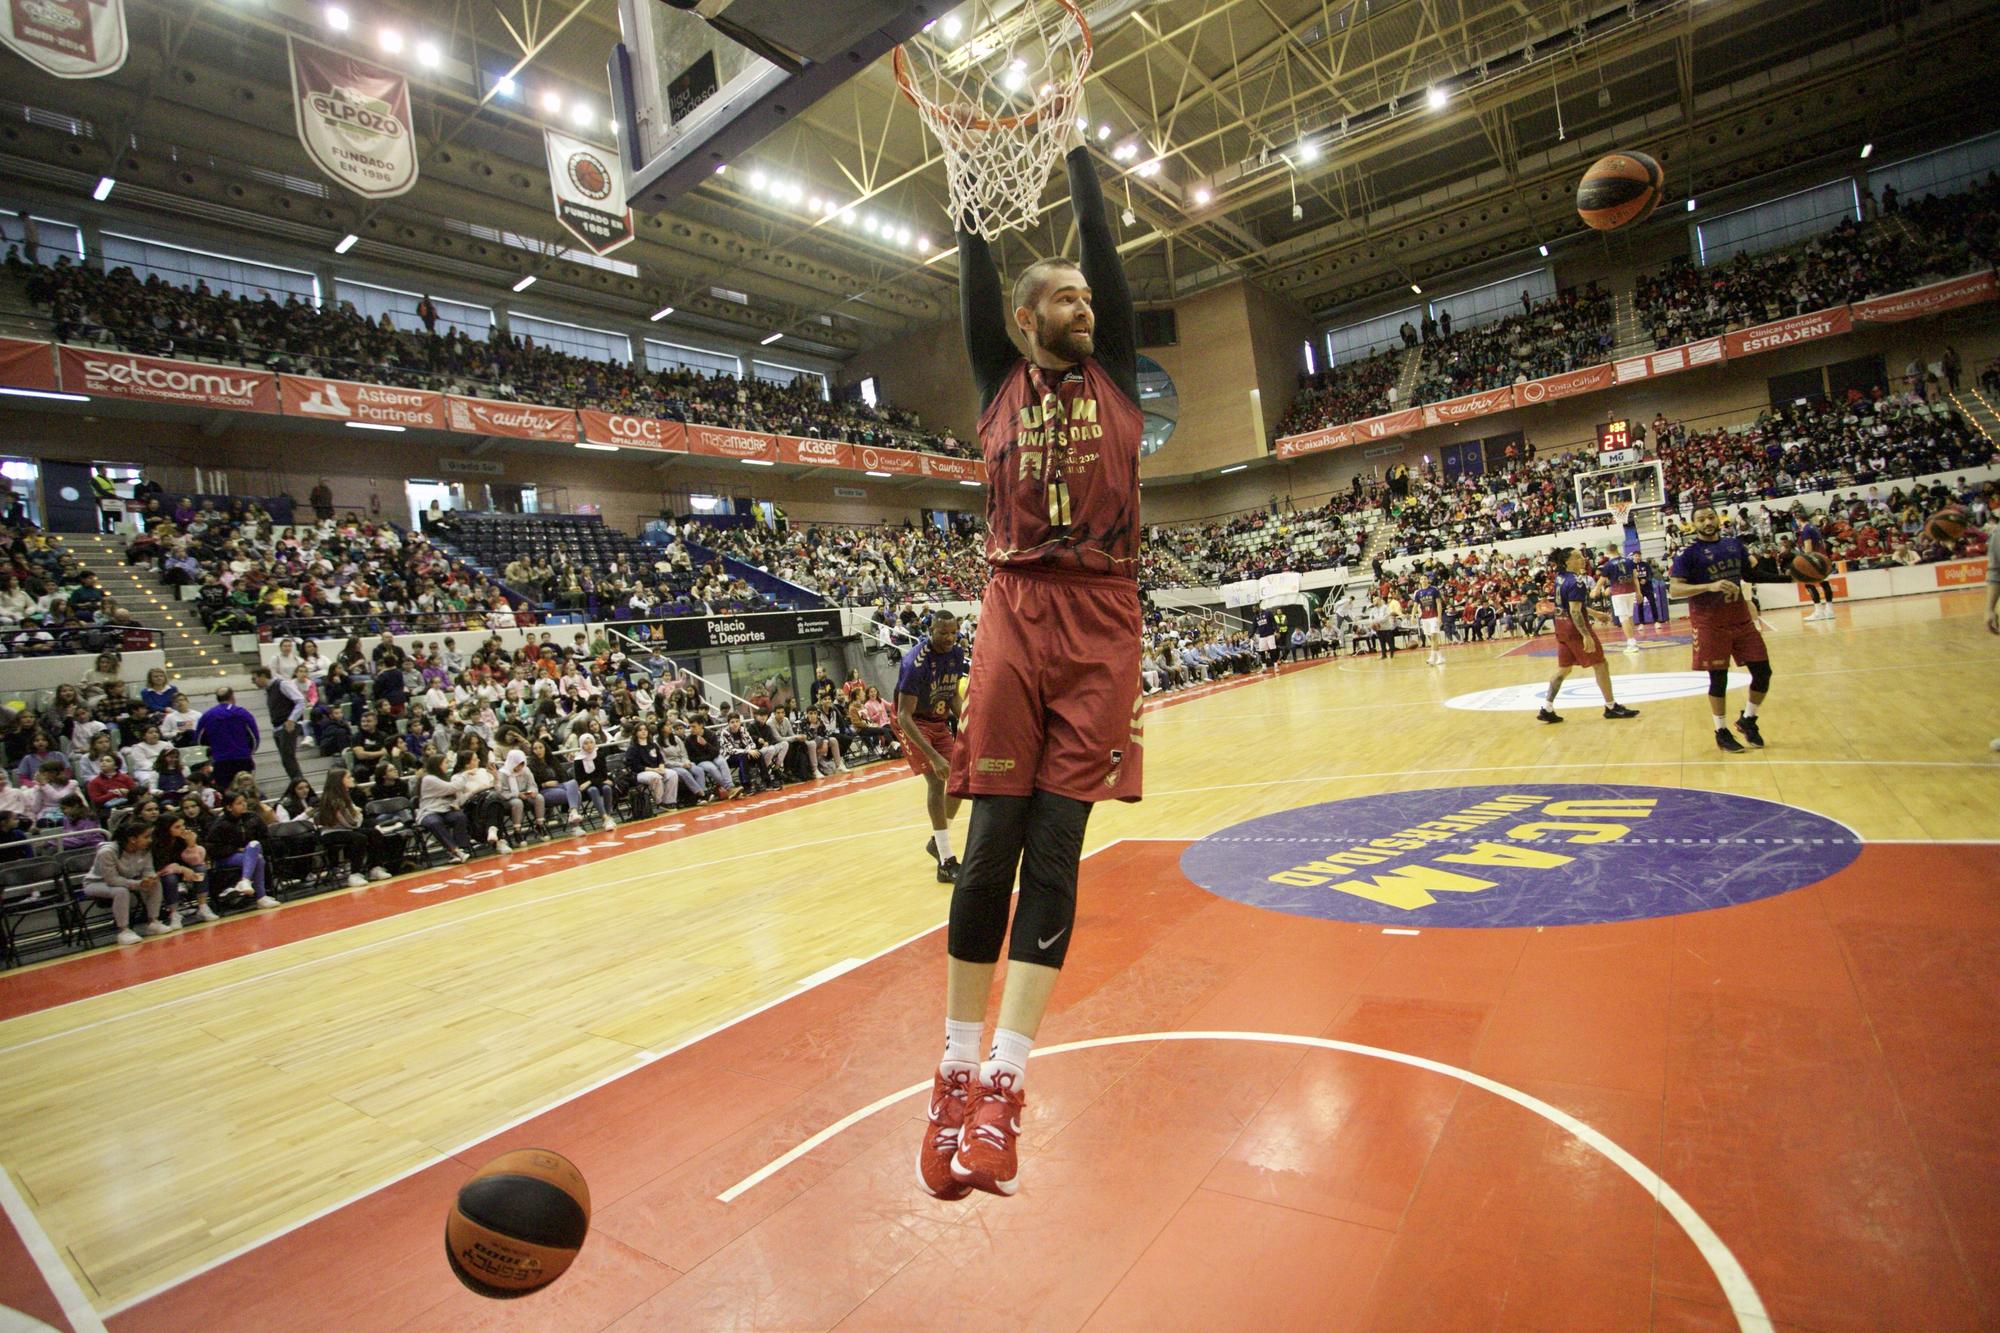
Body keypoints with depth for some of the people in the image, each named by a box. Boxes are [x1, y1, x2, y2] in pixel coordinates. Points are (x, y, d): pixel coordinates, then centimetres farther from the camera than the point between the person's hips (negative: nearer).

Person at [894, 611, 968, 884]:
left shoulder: (957, 654, -7)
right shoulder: (915, 662, -29)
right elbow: (904, 716, -32)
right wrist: (934, 756, -38)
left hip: (940, 721, 7)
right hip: (914, 723, -7)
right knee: (935, 780, -18)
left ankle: (937, 841, 25)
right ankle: (946, 863, -15)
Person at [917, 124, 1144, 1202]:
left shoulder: (1114, 373, 17)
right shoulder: (1000, 380, 16)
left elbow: (1103, 245, 16)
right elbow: (974, 271, 14)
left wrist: (1077, 146, 23)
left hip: (1102, 624, 1)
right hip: (1016, 617, 0)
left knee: (1055, 850, -3)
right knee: (991, 844, -3)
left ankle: (1002, 1085, 3)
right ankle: (956, 1075, 11)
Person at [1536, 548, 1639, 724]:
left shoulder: (1560, 577, 7)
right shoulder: (1576, 583, -20)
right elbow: (1575, 612, -25)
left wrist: (1593, 613, 28)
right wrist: (1586, 636, -26)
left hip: (1562, 626, 8)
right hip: (1575, 628, -8)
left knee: (1563, 668, 13)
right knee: (1600, 665, 6)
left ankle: (1547, 708, 8)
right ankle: (1611, 706, 15)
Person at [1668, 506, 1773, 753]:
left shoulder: (1734, 544, 10)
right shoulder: (1688, 552, -8)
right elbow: (1673, 589, -17)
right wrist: (1709, 586, -29)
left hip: (1741, 619, 6)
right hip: (1710, 625, -5)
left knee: (1763, 671, 6)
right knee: (1718, 679, 1)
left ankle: (1748, 720, 28)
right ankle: (1722, 732, 16)